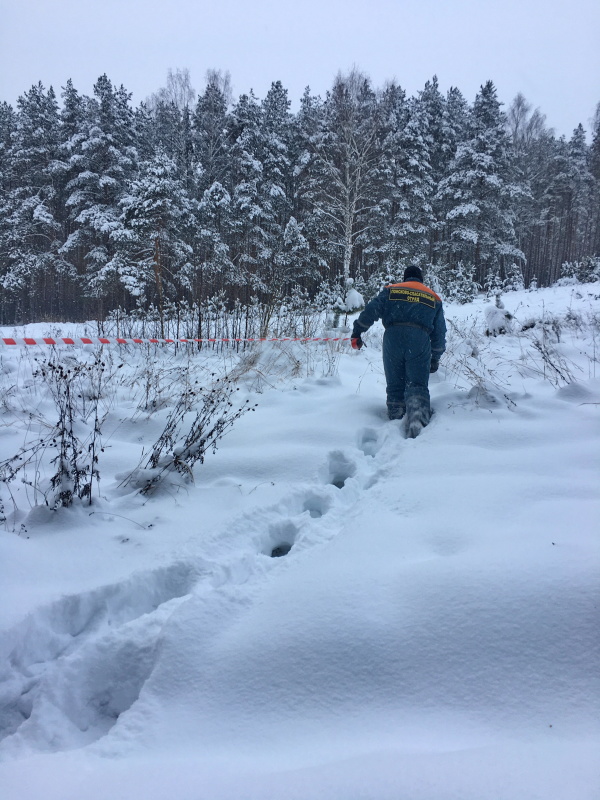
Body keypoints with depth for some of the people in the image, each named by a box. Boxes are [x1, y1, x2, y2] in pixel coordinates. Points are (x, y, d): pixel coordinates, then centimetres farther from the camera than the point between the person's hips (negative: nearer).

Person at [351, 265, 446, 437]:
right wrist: (435, 358, 30)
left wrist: (357, 333, 7)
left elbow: (370, 311, 4)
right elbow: (440, 333, 23)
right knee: (418, 386, -5)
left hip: (393, 338, 0)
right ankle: (417, 417, -31)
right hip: (420, 342, 0)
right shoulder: (434, 299, 23)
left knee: (395, 386, 10)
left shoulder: (391, 290, 18)